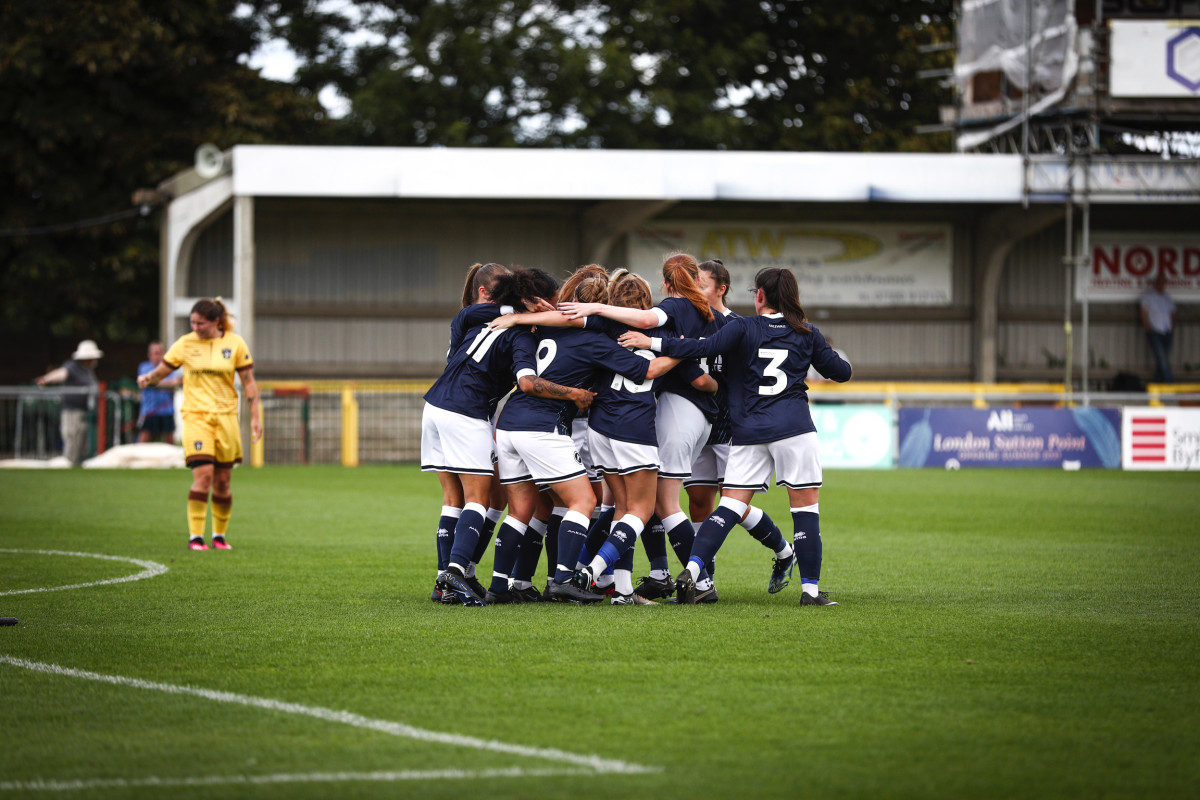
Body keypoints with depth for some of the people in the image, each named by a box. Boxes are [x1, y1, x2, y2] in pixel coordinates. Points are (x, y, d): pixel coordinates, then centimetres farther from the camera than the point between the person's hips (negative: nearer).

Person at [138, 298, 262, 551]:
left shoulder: (235, 343, 2)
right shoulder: (185, 344, 0)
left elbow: (248, 382, 6)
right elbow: (161, 371, 4)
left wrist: (255, 417, 2)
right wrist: (147, 378, -19)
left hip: (226, 416, 2)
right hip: (195, 415, -2)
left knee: (223, 480, 5)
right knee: (203, 475, -16)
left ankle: (220, 535, 20)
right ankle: (195, 536, -13)